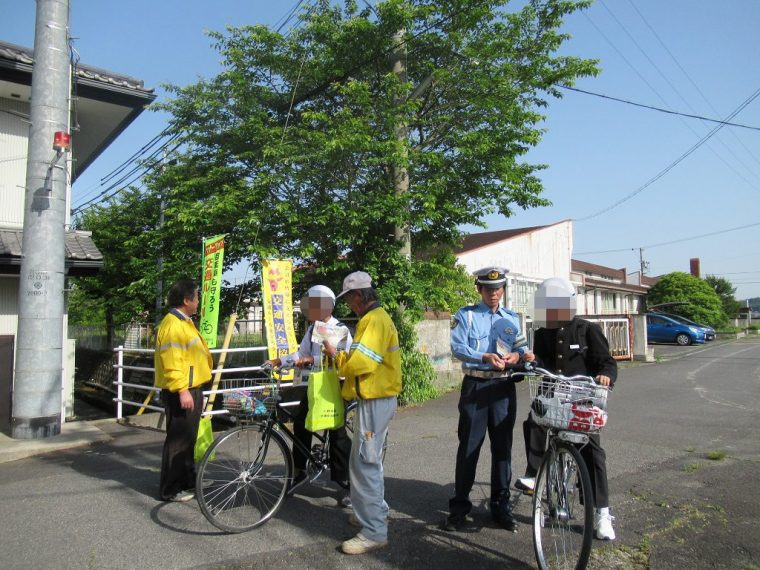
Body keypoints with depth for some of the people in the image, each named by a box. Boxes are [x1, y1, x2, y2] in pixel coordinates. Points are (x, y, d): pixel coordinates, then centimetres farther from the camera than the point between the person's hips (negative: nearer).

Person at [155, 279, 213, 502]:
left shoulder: (184, 322, 16)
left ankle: (187, 480, 30)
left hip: (191, 390, 11)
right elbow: (171, 362, -25)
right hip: (181, 393, -11)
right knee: (178, 440, -3)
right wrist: (182, 390, -28)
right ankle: (171, 489, 7)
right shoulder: (172, 325, -17)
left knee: (188, 439, 18)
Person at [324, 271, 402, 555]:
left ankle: (373, 532, 0)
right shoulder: (375, 317, 16)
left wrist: (335, 354, -10)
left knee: (364, 463, -7)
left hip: (375, 401, -11)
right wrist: (342, 356, 4)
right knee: (370, 460, 21)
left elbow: (362, 362, -26)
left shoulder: (375, 320, -18)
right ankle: (377, 513, 35)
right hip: (376, 398, 11)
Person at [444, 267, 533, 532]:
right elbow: (457, 347, -9)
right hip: (475, 386, -3)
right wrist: (485, 357, -24)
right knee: (469, 447, 1)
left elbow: (521, 346, 10)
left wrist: (517, 354, -14)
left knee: (503, 446, 9)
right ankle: (459, 506, 12)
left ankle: (501, 505, 23)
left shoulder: (512, 318, 16)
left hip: (504, 387, 3)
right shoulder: (466, 315, 2)